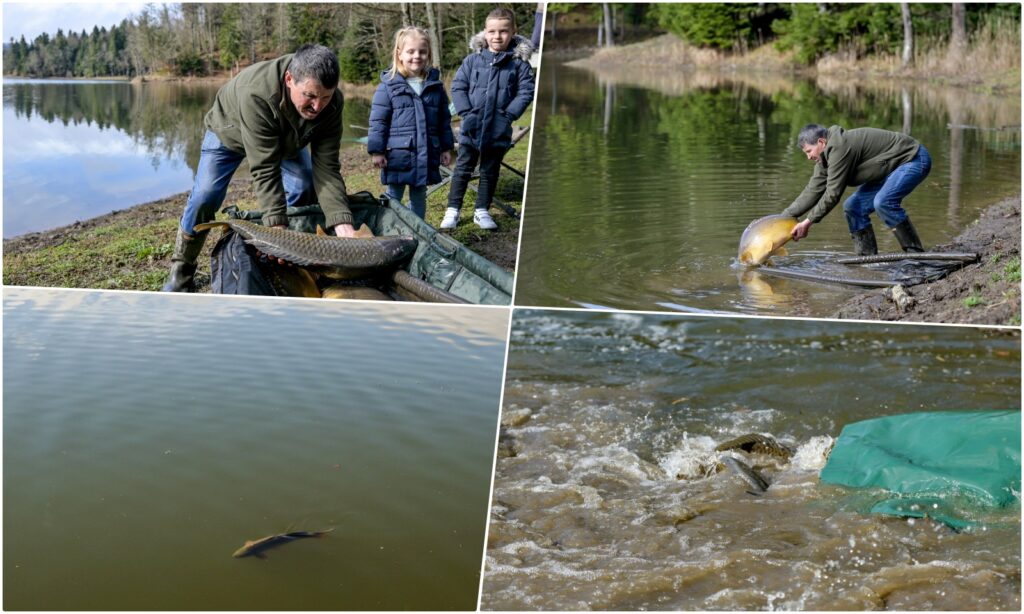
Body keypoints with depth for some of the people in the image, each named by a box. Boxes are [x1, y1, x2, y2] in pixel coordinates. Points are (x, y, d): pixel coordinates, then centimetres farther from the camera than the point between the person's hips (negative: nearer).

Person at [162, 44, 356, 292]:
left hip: (285, 139, 4)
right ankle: (181, 272, 5)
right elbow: (265, 169, -46)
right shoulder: (256, 94, -47)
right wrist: (277, 227, -53)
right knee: (204, 198, -13)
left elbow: (326, 168, -34)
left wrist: (343, 227, -46)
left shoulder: (331, 102, -33)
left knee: (304, 192, -9)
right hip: (230, 133, -4)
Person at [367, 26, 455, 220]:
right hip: (398, 154, -4)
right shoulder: (388, 86, -7)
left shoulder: (435, 85, 6)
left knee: (419, 197, 15)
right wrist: (376, 151, -9)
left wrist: (447, 147, 11)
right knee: (393, 198, 7)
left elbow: (444, 119, 12)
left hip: (426, 155, 4)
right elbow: (377, 121, -6)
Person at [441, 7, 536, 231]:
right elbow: (458, 86, 0)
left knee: (490, 172, 13)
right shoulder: (473, 59, -2)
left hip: (499, 130, 0)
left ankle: (482, 211, 24)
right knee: (462, 169, 7)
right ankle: (453, 210, 13)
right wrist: (466, 112, -11)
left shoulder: (519, 63, -3)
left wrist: (508, 115, -14)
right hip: (472, 128, 0)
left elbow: (526, 92, -5)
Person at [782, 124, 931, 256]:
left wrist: (808, 222, -21)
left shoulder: (839, 147, -27)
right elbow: (813, 190, 3)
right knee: (853, 206, 3)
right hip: (892, 168, 11)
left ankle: (916, 253, -22)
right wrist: (783, 217, -1)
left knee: (883, 201, -31)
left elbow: (833, 193, -27)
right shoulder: (825, 157, 3)